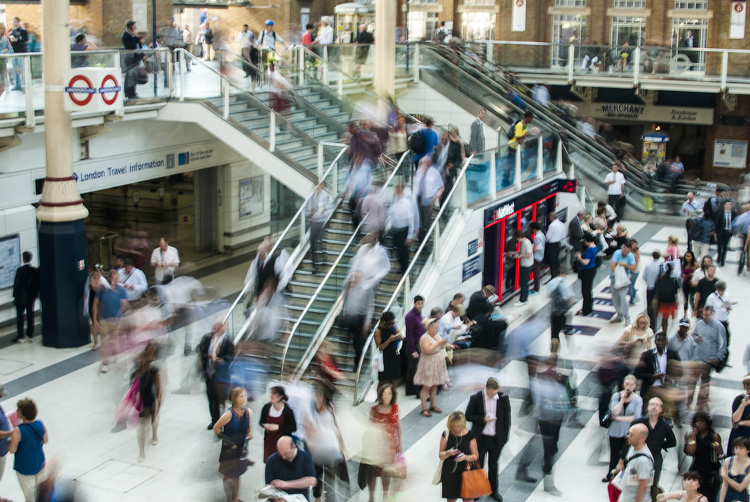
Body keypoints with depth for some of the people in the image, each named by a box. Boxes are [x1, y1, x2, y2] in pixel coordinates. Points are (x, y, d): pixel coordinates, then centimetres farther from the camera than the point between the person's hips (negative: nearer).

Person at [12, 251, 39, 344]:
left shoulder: (20, 270, -14)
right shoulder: (35, 270, -2)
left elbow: (16, 284, -10)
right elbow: (37, 283, 3)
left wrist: (15, 294, 0)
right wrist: (36, 293, 14)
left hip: (21, 297, -4)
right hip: (31, 297, 4)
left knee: (20, 316, 1)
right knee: (30, 315, 10)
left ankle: (20, 336, -2)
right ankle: (30, 335, 14)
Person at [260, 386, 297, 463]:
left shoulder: (287, 410, -14)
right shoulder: (266, 407, -4)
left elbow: (293, 428, -10)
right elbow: (261, 422, 12)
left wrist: (278, 427, -19)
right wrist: (265, 425, -12)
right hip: (269, 442, 4)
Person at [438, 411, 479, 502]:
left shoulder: (469, 435, -5)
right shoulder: (446, 435, -3)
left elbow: (475, 456, -2)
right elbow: (440, 455, 1)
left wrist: (465, 457, -22)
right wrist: (448, 453, -20)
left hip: (465, 471, -1)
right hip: (449, 472, 1)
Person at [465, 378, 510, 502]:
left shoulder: (503, 398, -10)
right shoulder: (476, 398, -14)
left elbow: (507, 418, 0)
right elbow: (468, 416, -6)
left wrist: (505, 437, -1)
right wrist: (482, 419, -21)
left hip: (496, 439, 1)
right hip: (480, 438, -1)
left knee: (493, 465, 17)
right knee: (478, 465, 12)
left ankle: (493, 490, 34)